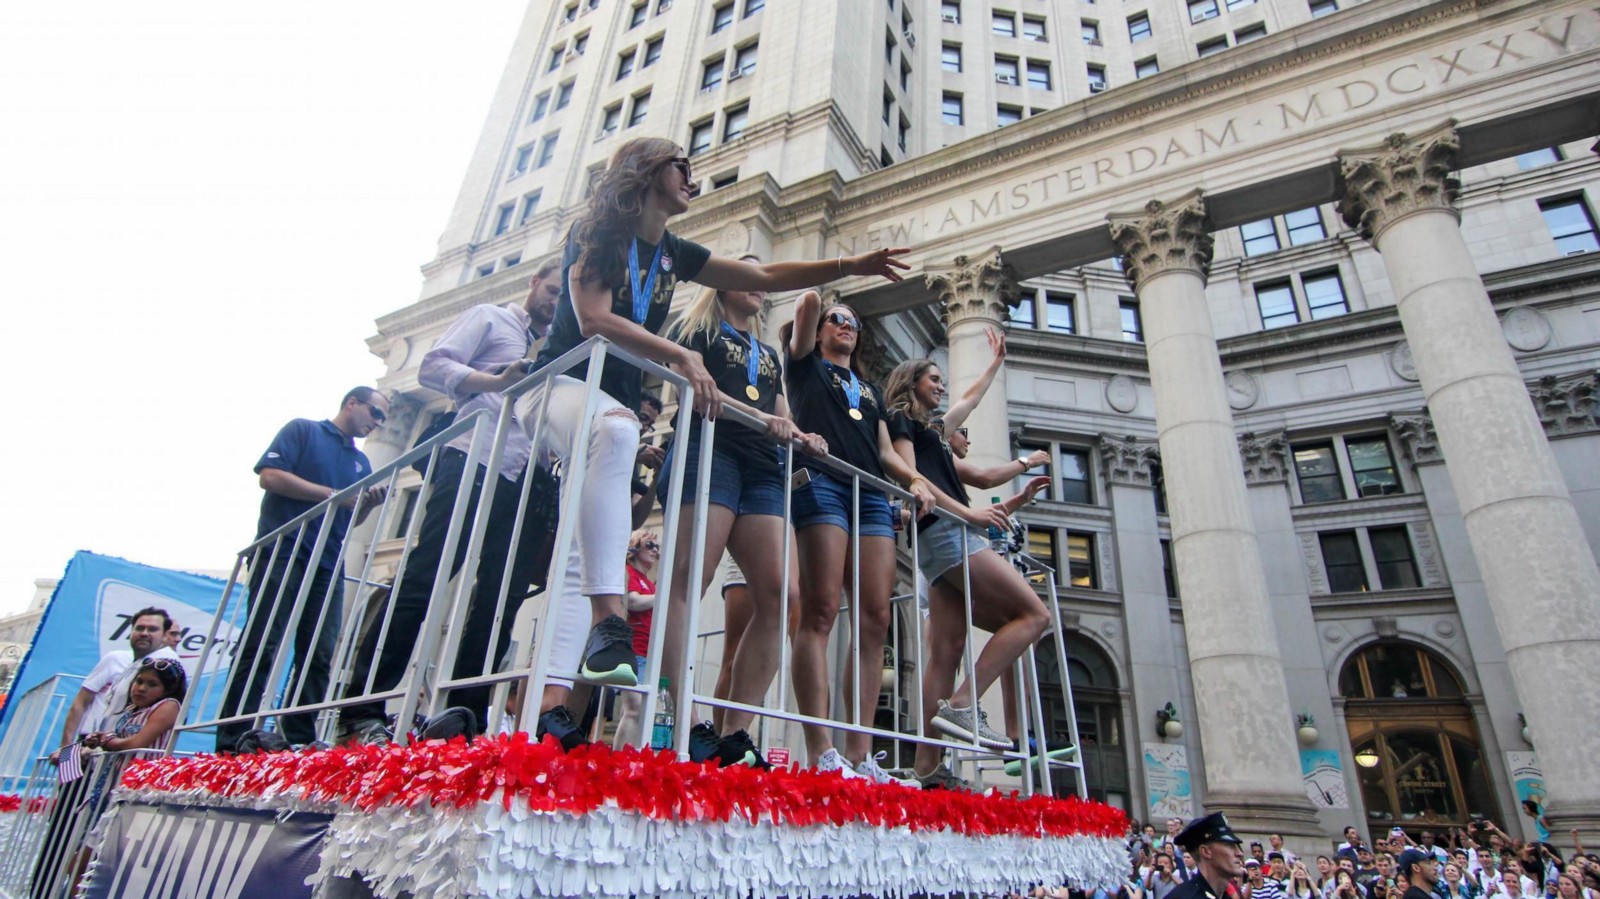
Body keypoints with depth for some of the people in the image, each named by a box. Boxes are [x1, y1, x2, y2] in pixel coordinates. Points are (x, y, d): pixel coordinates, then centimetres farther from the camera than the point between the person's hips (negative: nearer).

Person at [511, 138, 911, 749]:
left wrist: (851, 266, 11)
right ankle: (607, 621, -48)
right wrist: (680, 356, -25)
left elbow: (766, 277, 17)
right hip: (562, 385, -7)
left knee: (582, 553, -7)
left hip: (615, 406, 7)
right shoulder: (598, 232, -1)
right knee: (615, 428, -42)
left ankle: (552, 699, -13)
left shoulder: (672, 253, 17)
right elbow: (593, 318, -17)